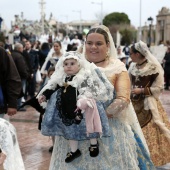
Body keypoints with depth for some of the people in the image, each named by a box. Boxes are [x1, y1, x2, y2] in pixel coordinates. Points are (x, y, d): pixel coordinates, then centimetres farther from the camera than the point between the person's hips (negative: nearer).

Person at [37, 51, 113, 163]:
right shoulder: (62, 78, 7)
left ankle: (94, 144, 30)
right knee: (70, 129, 17)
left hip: (81, 109, -7)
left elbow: (88, 90, -26)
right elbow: (53, 87, 19)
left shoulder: (85, 77, -16)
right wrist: (44, 95, 12)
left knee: (88, 126, 3)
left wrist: (83, 101, -40)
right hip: (67, 110, 7)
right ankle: (74, 150, 33)